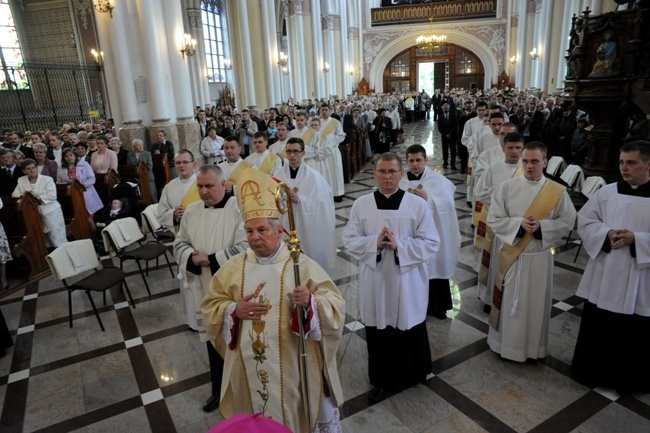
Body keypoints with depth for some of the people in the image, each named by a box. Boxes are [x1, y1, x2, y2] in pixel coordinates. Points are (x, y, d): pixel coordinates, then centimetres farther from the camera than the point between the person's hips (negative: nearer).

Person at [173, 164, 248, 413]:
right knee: (213, 341, 17)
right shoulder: (191, 211, 6)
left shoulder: (239, 209, -13)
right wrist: (193, 259, -12)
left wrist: (211, 259, -19)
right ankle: (219, 390, 37)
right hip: (204, 290, 5)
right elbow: (180, 244, 9)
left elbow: (244, 248, -19)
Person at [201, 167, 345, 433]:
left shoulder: (302, 265, -11)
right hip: (249, 366, 3)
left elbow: (336, 306, -13)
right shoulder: (234, 267, 0)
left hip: (293, 365, -3)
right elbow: (210, 306, 5)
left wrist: (310, 301, -33)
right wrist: (234, 310, -15)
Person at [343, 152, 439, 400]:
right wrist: (374, 243, -18)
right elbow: (349, 241, 0)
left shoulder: (418, 205, -7)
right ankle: (381, 380, 34)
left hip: (407, 280, -1)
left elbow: (431, 243, -6)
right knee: (378, 331, 12)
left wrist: (399, 245, -20)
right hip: (375, 280, 1)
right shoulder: (361, 205, -2)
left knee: (409, 329, 13)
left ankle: (411, 375, 40)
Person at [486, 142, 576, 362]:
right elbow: (493, 220, -8)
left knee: (536, 304, 13)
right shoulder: (506, 187, -8)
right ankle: (505, 342, 31)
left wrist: (541, 226, -20)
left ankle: (533, 347, 34)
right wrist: (519, 224, -24)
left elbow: (567, 222, -2)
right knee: (509, 302, 11)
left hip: (540, 257, 1)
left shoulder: (558, 191, -6)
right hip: (511, 255, 0)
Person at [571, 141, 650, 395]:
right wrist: (606, 234, -16)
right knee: (596, 328, 14)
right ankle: (592, 371, 33)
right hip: (603, 277, 2)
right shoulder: (607, 192, 0)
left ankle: (627, 380, 32)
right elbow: (585, 221, 1)